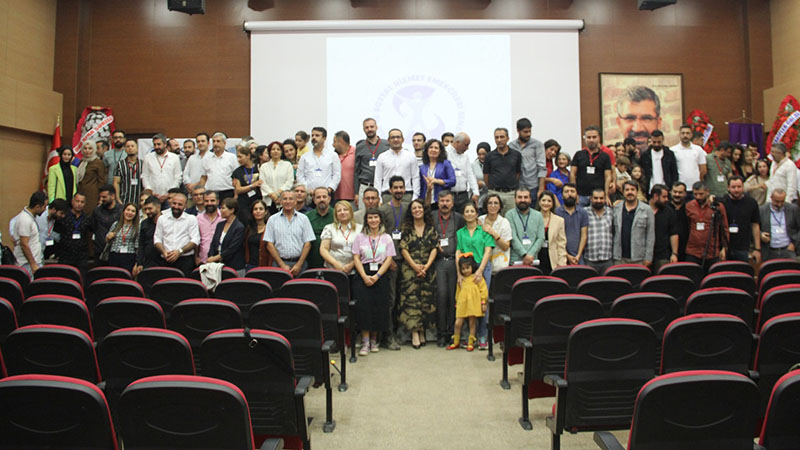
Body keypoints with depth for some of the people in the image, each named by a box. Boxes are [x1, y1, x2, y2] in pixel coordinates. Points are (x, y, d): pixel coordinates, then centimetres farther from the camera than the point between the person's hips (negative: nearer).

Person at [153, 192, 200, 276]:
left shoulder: (191, 219, 9)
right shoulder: (162, 219, 17)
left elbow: (195, 240, 0)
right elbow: (157, 238, 13)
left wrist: (180, 251, -12)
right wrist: (164, 252, -6)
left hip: (185, 260, -2)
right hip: (166, 261, 2)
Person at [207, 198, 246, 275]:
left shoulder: (239, 228, -9)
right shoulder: (220, 225, 14)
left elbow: (231, 249, -14)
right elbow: (213, 244, 12)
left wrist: (215, 258, -11)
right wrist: (211, 257, -5)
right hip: (218, 266, 6)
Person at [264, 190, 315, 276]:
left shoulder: (303, 218, 7)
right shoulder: (272, 219, 7)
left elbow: (307, 244, 3)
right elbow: (269, 245, 2)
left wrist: (299, 264, -6)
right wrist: (282, 265, -6)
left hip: (299, 263, 0)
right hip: (280, 263, 0)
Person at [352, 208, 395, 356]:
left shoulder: (386, 238, 9)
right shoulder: (360, 236, 8)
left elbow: (388, 259, 2)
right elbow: (356, 258, 2)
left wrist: (376, 276, -11)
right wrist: (364, 276, -11)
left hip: (380, 276, 1)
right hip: (363, 275, -1)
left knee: (379, 307, -2)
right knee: (364, 305, -11)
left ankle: (374, 340, 12)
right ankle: (365, 342, -6)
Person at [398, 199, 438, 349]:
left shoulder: (431, 228, 9)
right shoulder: (406, 228, 5)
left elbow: (434, 248, 2)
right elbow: (403, 249, -2)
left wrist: (426, 266, -10)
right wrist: (415, 266, -12)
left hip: (428, 269, 2)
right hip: (409, 268, -2)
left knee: (426, 299, 1)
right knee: (411, 298, -8)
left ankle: (422, 331, 12)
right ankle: (415, 333, -7)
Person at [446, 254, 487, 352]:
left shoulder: (478, 278, -1)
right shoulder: (461, 280, 12)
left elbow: (483, 291, -2)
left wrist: (483, 303, -6)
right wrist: (457, 303, 19)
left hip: (474, 305, -3)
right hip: (462, 305, 3)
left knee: (472, 323, 5)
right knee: (457, 323, -1)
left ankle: (470, 343, 16)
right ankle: (456, 342, 14)